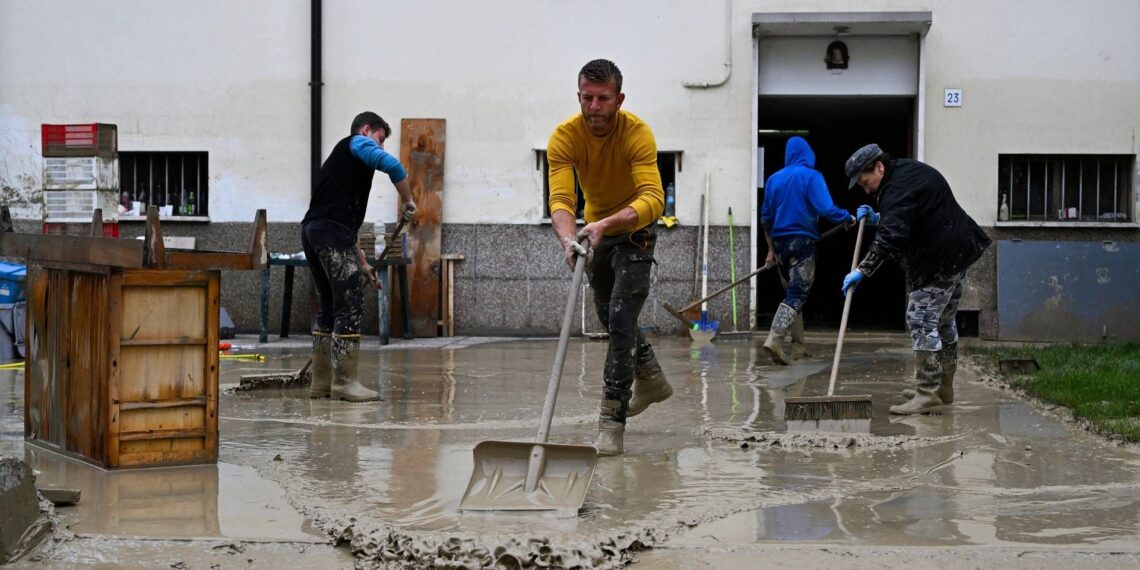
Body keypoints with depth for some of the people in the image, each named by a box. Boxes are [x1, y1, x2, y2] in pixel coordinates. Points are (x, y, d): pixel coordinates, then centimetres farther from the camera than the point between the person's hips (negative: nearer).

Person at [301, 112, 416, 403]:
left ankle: (321, 382, 17)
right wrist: (408, 201, 0)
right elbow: (391, 165, -15)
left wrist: (362, 263, 32)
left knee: (329, 307, 15)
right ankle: (344, 382, -7)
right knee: (350, 306, -7)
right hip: (332, 232, -10)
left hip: (312, 231, 10)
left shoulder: (340, 157, 32)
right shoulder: (358, 143, 7)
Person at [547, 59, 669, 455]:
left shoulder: (637, 133, -30)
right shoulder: (565, 137, -22)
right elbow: (560, 198, -32)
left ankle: (612, 423, -14)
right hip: (595, 232, 5)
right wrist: (568, 238, -53)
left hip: (634, 232, -5)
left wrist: (606, 224, -58)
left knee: (621, 321, -18)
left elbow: (653, 199, -42)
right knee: (609, 316, 21)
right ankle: (651, 380, 46)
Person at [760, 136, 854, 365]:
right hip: (803, 242, -5)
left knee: (793, 292, 17)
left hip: (780, 242, 5)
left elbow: (766, 217, 12)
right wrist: (847, 217, 1)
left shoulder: (774, 179, 9)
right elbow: (826, 209, -18)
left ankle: (798, 347, 19)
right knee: (797, 295, -7)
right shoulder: (812, 177, -7)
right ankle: (774, 339, -25)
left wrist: (771, 249, 21)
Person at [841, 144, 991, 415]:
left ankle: (928, 395, -12)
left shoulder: (898, 188, -20)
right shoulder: (907, 172, 14)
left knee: (922, 320, -11)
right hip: (956, 252, 11)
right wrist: (877, 218, 14)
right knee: (943, 321, 19)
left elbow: (891, 237, -33)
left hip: (940, 260, -11)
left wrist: (862, 270, -35)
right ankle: (943, 389, 29)